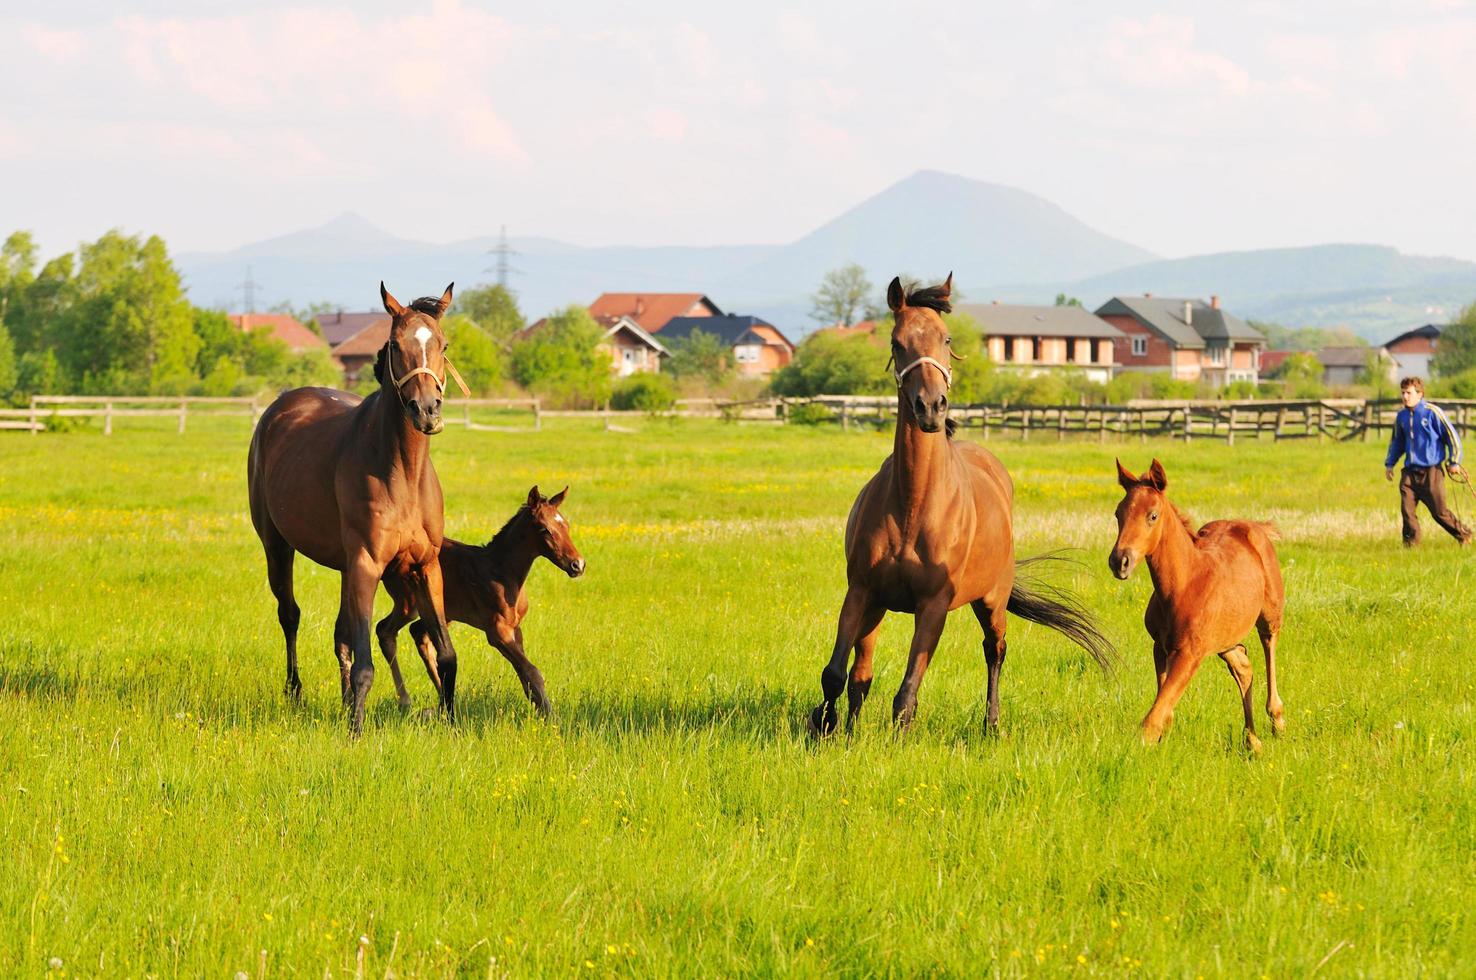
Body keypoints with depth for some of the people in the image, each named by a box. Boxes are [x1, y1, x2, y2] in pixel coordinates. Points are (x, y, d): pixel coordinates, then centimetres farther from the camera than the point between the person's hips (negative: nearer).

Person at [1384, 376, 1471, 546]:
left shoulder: (1432, 412, -9)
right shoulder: (1401, 416, 9)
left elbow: (1452, 436, -3)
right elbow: (1396, 442, 25)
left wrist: (1454, 462, -2)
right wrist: (1389, 463, 19)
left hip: (1431, 471, -5)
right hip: (1410, 473, 5)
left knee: (1440, 511, 1)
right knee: (1407, 509, -7)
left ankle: (1464, 535, 21)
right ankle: (1411, 543, 5)